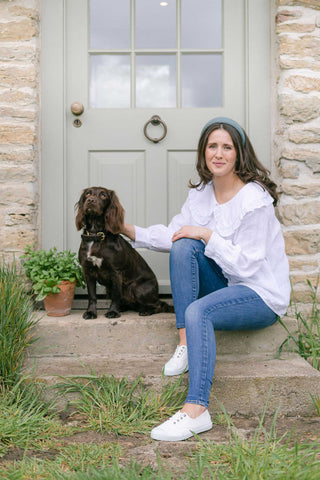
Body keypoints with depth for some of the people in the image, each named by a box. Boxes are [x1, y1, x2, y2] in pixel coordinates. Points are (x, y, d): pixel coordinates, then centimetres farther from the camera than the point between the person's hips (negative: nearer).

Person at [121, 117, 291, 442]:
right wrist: (130, 231, -5)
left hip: (264, 296, -7)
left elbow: (246, 266, -21)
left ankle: (196, 410, -32)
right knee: (184, 246, -17)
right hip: (226, 284, 7)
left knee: (198, 312, -32)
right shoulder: (201, 193, 5)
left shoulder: (254, 199, -18)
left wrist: (207, 235, -22)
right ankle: (186, 343, -17)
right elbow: (173, 234, 5)